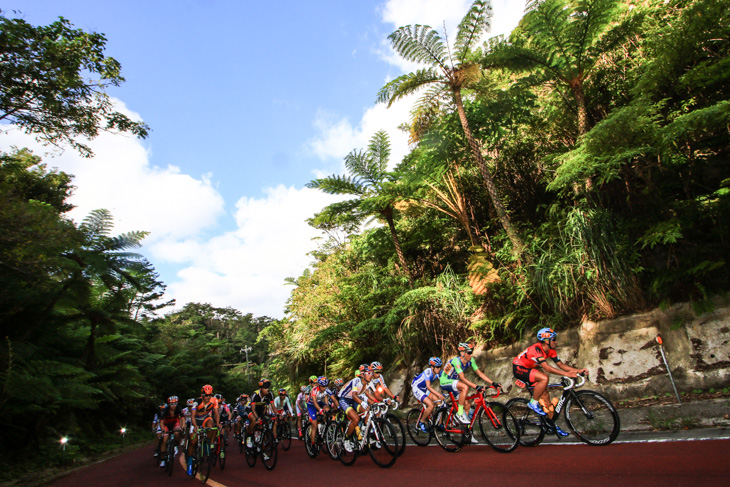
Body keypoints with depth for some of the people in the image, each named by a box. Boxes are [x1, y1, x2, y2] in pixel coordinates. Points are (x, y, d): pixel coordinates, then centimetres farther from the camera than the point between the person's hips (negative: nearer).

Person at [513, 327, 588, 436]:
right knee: (544, 378, -30)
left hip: (528, 369, 9)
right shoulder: (536, 349, -30)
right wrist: (566, 374, -41)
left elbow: (560, 364, -3)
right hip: (519, 369, -9)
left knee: (545, 395, 4)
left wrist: (578, 370, -14)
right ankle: (533, 403, -12)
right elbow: (546, 367, -37)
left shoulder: (551, 350, -3)